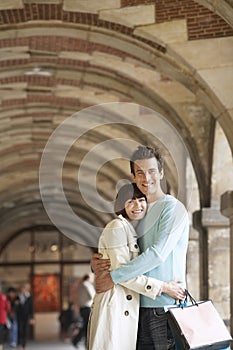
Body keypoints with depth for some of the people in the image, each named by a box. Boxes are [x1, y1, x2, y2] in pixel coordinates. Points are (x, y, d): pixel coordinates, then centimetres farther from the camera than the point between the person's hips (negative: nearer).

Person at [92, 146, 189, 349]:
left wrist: (114, 277, -16)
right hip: (141, 307, 7)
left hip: (165, 309, -7)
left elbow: (158, 254, -18)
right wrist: (96, 263, -3)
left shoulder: (172, 207, -6)